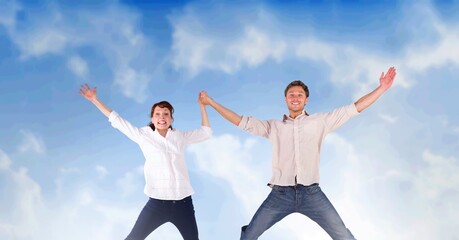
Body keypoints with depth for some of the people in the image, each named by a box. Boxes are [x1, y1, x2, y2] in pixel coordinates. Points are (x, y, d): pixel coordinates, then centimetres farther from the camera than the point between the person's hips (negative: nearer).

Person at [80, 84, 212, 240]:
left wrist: (202, 106, 17)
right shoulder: (143, 135, 3)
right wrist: (95, 100, 10)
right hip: (157, 202, -2)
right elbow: (117, 120, 8)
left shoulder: (180, 136, 9)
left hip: (182, 202, 2)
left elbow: (206, 133, 20)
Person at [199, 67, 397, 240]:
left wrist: (382, 87, 4)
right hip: (280, 194, 1)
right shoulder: (273, 127, 13)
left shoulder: (320, 122, 9)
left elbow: (355, 108, 8)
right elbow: (241, 121, 13)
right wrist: (211, 102, 11)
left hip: (311, 193, -1)